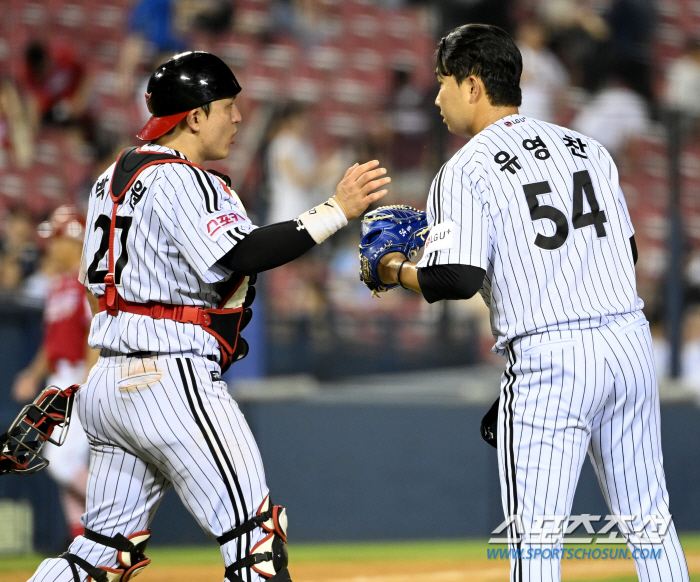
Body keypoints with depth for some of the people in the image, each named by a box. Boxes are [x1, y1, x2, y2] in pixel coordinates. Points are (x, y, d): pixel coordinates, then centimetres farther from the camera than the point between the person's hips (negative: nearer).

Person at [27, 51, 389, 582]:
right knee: (255, 537, -10)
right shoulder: (179, 181, -12)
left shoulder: (116, 177, 18)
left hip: (110, 379, 10)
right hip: (173, 381, -10)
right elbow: (244, 255, -24)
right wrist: (337, 210, -24)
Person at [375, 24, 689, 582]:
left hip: (548, 357, -6)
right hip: (632, 343, 6)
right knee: (649, 521, 12)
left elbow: (459, 279, -14)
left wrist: (399, 271, 3)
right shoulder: (589, 149, 15)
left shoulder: (466, 172, -5)